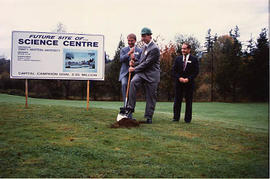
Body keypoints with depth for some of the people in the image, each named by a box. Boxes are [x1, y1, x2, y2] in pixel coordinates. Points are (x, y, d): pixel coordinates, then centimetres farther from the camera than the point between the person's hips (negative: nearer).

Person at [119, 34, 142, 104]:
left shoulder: (139, 51, 10)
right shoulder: (123, 50, 9)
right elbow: (121, 59, -8)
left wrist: (135, 59, -15)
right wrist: (129, 53, -17)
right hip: (125, 72, -1)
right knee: (124, 84, -28)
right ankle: (126, 103, -24)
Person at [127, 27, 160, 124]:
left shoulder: (154, 49, -13)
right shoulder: (145, 46, 14)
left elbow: (147, 63, -17)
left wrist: (135, 69, -11)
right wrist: (135, 64, 4)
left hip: (151, 75, -6)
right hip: (142, 72, 6)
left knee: (151, 96, 2)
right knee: (133, 82, -24)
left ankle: (148, 117, 14)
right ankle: (130, 107, -21)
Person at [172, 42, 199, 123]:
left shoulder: (194, 59, 3)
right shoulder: (178, 59, 11)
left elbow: (196, 72, -3)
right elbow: (174, 70, 7)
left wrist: (188, 79, -13)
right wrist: (179, 78, -9)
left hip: (189, 83, -2)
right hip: (179, 83, 3)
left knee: (188, 101, 1)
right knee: (177, 100, 3)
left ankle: (187, 119, 8)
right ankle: (176, 117, 10)